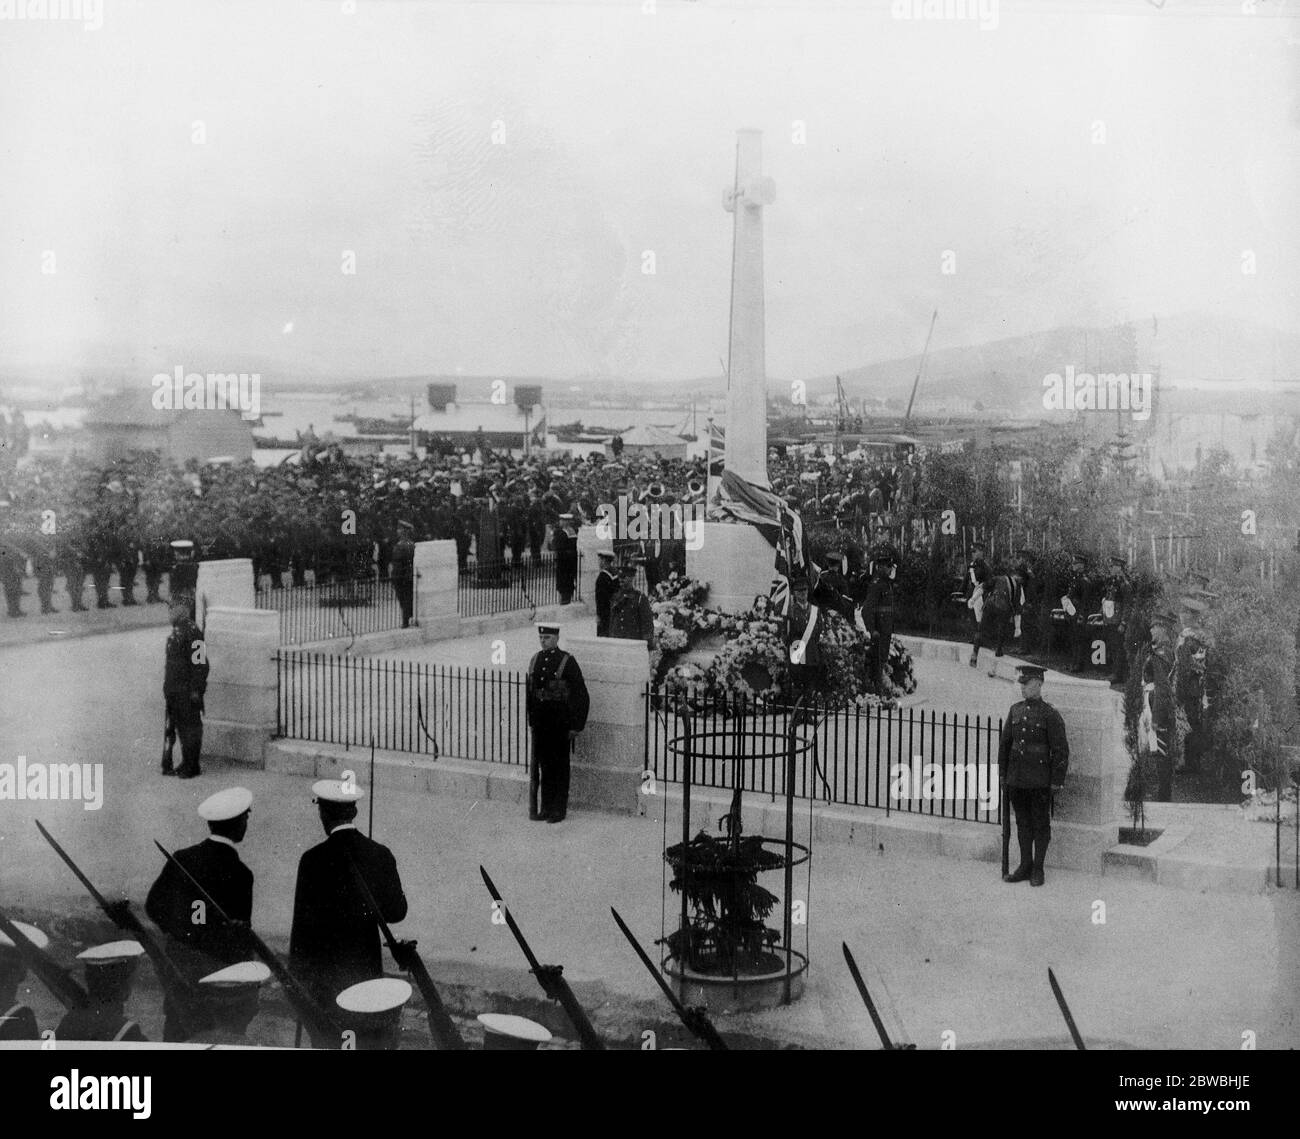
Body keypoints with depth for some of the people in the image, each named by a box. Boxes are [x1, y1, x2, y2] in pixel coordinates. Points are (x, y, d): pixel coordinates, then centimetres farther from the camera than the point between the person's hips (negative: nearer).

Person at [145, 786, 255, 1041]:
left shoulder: (181, 859, -1)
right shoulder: (238, 873, -18)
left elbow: (153, 906, 8)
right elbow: (239, 936, -14)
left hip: (176, 960, 6)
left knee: (175, 1031, 14)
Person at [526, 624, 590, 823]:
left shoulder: (567, 662, -9)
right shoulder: (535, 660, 8)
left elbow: (581, 697, -7)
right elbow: (530, 692, 14)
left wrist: (576, 726, -9)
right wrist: (530, 719, 10)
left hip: (559, 723, -5)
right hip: (539, 722, 5)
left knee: (559, 765, 3)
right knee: (543, 765, 10)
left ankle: (559, 810, 10)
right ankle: (546, 808, 19)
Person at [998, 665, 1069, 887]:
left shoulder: (1050, 715, -8)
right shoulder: (1015, 710, 8)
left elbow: (1061, 750, -8)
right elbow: (1005, 742, 15)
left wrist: (1056, 781, -9)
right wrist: (1002, 773, 12)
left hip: (1039, 782, -5)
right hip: (1016, 780, 5)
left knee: (1041, 825, 4)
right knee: (1022, 823, 12)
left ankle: (1037, 870, 12)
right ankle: (1025, 866, 21)